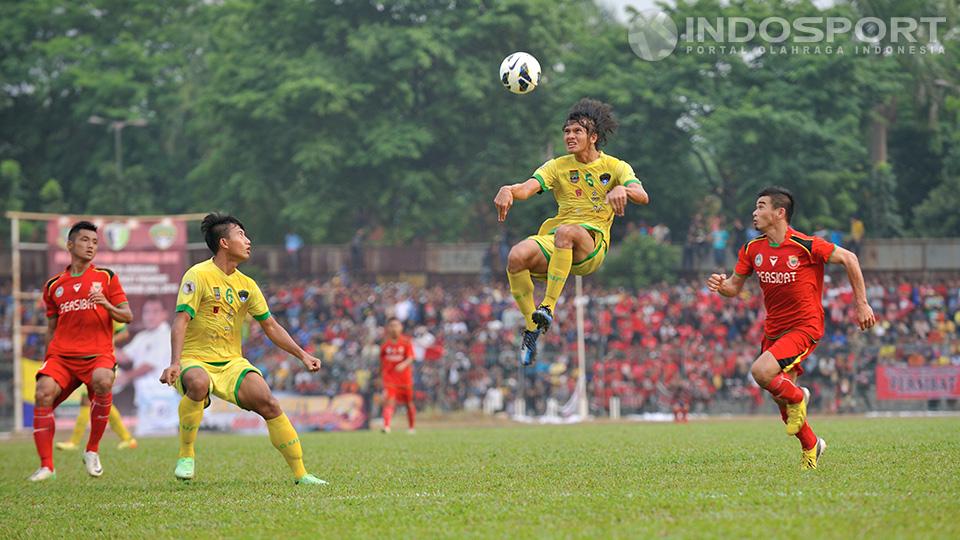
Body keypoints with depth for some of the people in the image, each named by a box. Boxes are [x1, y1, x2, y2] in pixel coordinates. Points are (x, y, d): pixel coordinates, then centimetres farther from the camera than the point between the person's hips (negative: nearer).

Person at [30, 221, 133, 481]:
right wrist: (48, 360, 15)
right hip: (62, 354, 2)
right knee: (44, 392, -24)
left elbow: (127, 316, 5)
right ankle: (46, 466, -17)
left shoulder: (106, 278, 9)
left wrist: (107, 306, -15)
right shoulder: (54, 286, 15)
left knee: (102, 381, -34)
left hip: (98, 353, -2)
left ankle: (92, 450, -13)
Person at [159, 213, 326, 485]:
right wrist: (175, 363, -31)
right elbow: (181, 320, -19)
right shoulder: (198, 275, -10)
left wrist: (302, 355, 6)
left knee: (268, 403, -16)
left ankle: (300, 473, -7)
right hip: (195, 361, -5)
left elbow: (270, 326, 16)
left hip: (231, 363, 5)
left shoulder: (247, 285, 9)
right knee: (198, 383, -40)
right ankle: (186, 455, -22)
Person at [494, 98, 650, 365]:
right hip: (553, 241, 3)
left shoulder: (615, 167, 7)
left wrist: (623, 190, -34)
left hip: (592, 246, -3)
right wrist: (508, 190, -27)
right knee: (516, 257, -30)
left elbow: (642, 196, -11)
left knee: (566, 231, -40)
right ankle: (532, 326, -18)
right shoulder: (558, 166, 14)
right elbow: (528, 187, -3)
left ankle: (548, 307, -39)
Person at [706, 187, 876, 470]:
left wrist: (862, 304, -6)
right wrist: (721, 285, -18)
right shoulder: (752, 250, 1)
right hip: (774, 329, 6)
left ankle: (797, 396, 3)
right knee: (782, 399, 10)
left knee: (761, 372, -27)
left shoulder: (806, 245, -16)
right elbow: (735, 286, 7)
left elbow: (849, 259, -8)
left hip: (805, 327, -6)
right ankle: (810, 446, 33)